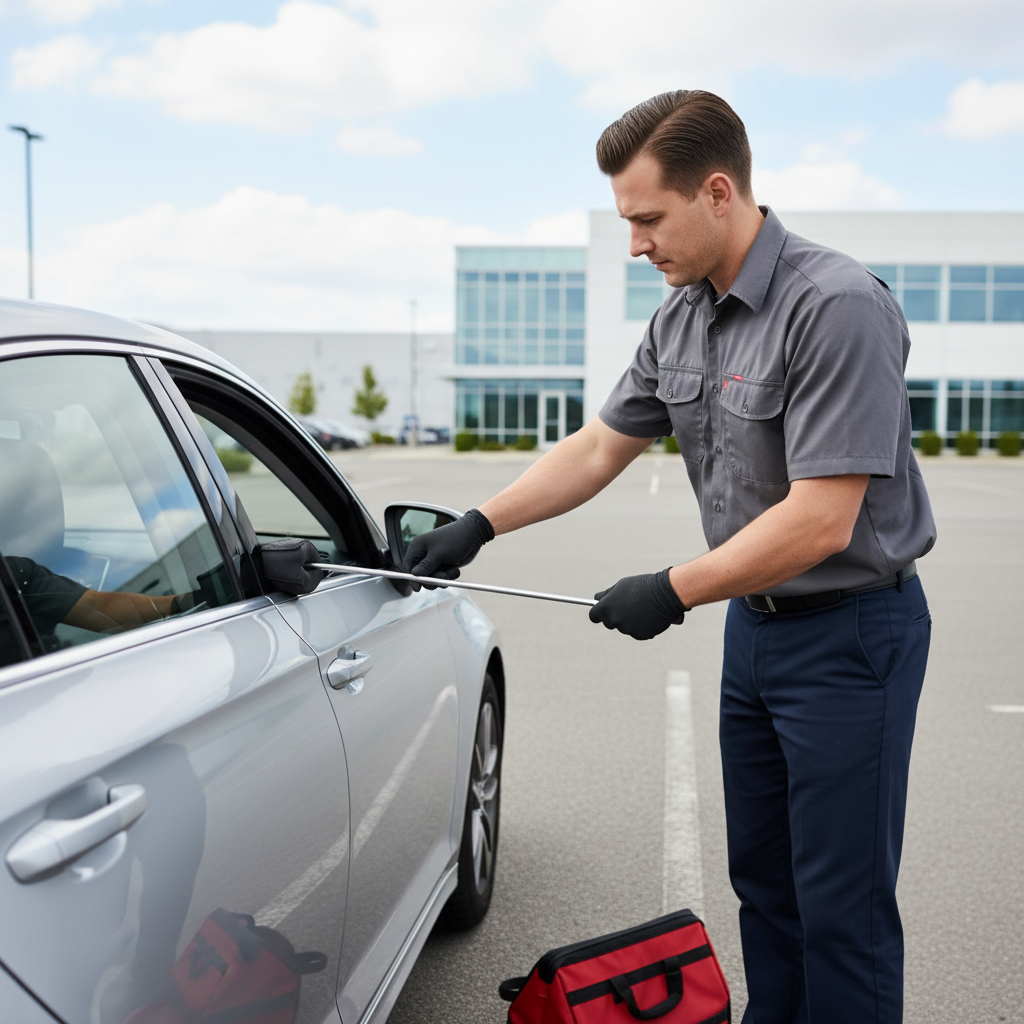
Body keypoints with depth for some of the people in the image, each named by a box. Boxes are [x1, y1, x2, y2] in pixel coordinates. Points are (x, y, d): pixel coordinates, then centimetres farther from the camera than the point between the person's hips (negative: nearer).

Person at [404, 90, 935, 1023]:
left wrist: (674, 591, -18)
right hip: (755, 624, 8)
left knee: (841, 903, 1)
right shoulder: (681, 318, 4)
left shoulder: (838, 307, -23)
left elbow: (820, 522, -26)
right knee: (762, 877, 19)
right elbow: (597, 449, 12)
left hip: (850, 632, -8)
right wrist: (477, 526, 4)